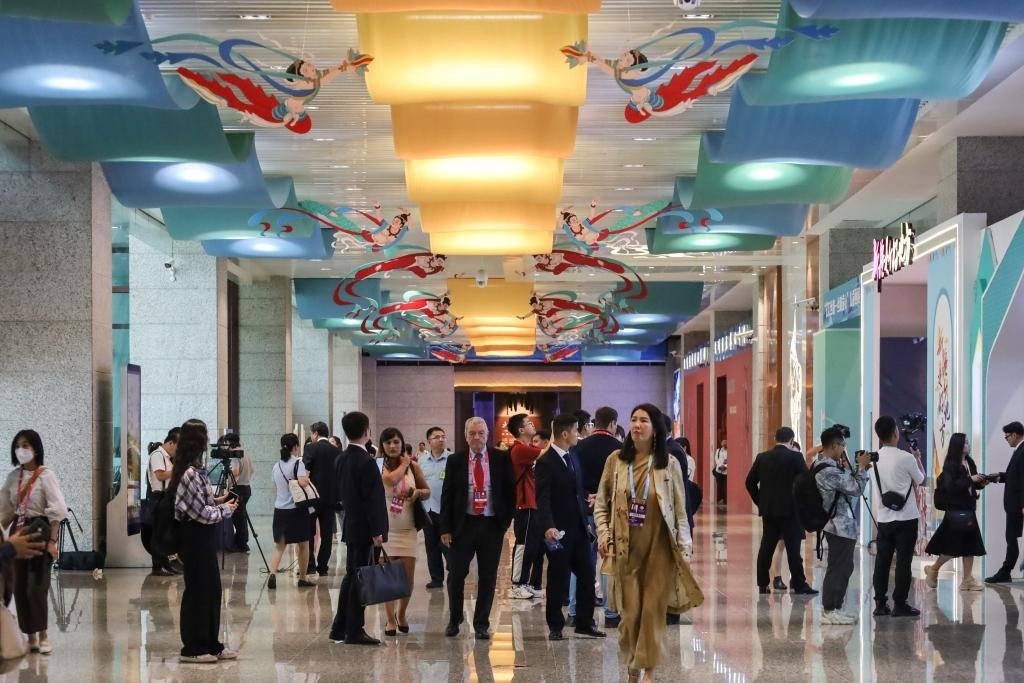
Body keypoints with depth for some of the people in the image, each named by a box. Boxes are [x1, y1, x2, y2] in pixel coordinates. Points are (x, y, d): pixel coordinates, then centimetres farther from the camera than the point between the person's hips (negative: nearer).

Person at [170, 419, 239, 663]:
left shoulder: (196, 469, 10)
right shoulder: (190, 473, -20)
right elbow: (202, 513, -19)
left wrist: (217, 501, 5)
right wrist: (226, 509, -5)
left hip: (202, 536, 10)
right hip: (195, 536, -10)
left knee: (211, 588, 14)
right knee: (197, 590, -1)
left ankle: (211, 644, 22)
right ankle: (192, 649, 9)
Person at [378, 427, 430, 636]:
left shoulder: (413, 466, 6)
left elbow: (427, 491, 15)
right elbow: (390, 480, -25)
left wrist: (418, 492, -8)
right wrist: (403, 463, -8)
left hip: (407, 528, 3)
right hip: (386, 528, -3)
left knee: (408, 578, 2)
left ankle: (401, 614, 26)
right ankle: (391, 620, 7)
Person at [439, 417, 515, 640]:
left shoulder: (501, 459, 2)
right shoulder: (455, 461, 2)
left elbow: (511, 490, 6)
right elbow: (447, 496, 2)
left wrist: (506, 520, -1)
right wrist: (445, 528, -3)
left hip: (492, 524, 0)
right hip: (463, 524, 0)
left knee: (488, 577, 4)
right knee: (457, 575, 2)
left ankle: (481, 625, 15)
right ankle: (454, 621, 20)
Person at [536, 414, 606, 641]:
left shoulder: (573, 459, 13)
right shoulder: (546, 463, -13)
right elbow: (543, 499, -20)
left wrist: (587, 520, 15)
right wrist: (548, 526, -32)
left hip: (579, 529, 7)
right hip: (559, 532, -7)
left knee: (587, 576, 8)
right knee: (557, 581, 2)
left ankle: (585, 623, 18)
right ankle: (555, 627, 12)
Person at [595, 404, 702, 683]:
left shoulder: (669, 464, -1)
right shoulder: (616, 460, 1)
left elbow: (680, 510, 2)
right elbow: (601, 503, 8)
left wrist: (684, 548, -3)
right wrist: (603, 534, -5)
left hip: (659, 548, -1)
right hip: (626, 548, 1)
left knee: (653, 610, -1)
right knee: (630, 611, 1)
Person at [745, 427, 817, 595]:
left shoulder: (762, 457, 5)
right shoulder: (795, 457, -8)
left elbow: (750, 482, 8)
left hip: (767, 510, 4)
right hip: (790, 510, -4)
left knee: (766, 546, 8)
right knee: (793, 547, -2)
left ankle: (762, 584, 9)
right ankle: (798, 584, 0)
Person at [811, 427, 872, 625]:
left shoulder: (822, 464, 10)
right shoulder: (829, 470, -23)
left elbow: (847, 484, 15)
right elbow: (855, 489, -18)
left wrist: (859, 469, 5)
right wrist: (862, 467, -7)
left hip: (838, 524, 11)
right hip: (841, 525, -11)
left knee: (843, 567, 16)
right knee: (838, 568, -3)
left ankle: (832, 607, 22)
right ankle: (830, 611, 3)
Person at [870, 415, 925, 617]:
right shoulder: (906, 458, -14)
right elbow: (920, 479, 2)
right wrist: (918, 460, 18)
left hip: (884, 517, 5)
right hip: (906, 517, -5)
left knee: (882, 561, 7)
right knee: (903, 561, 0)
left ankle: (880, 603, 9)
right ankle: (900, 604, 2)